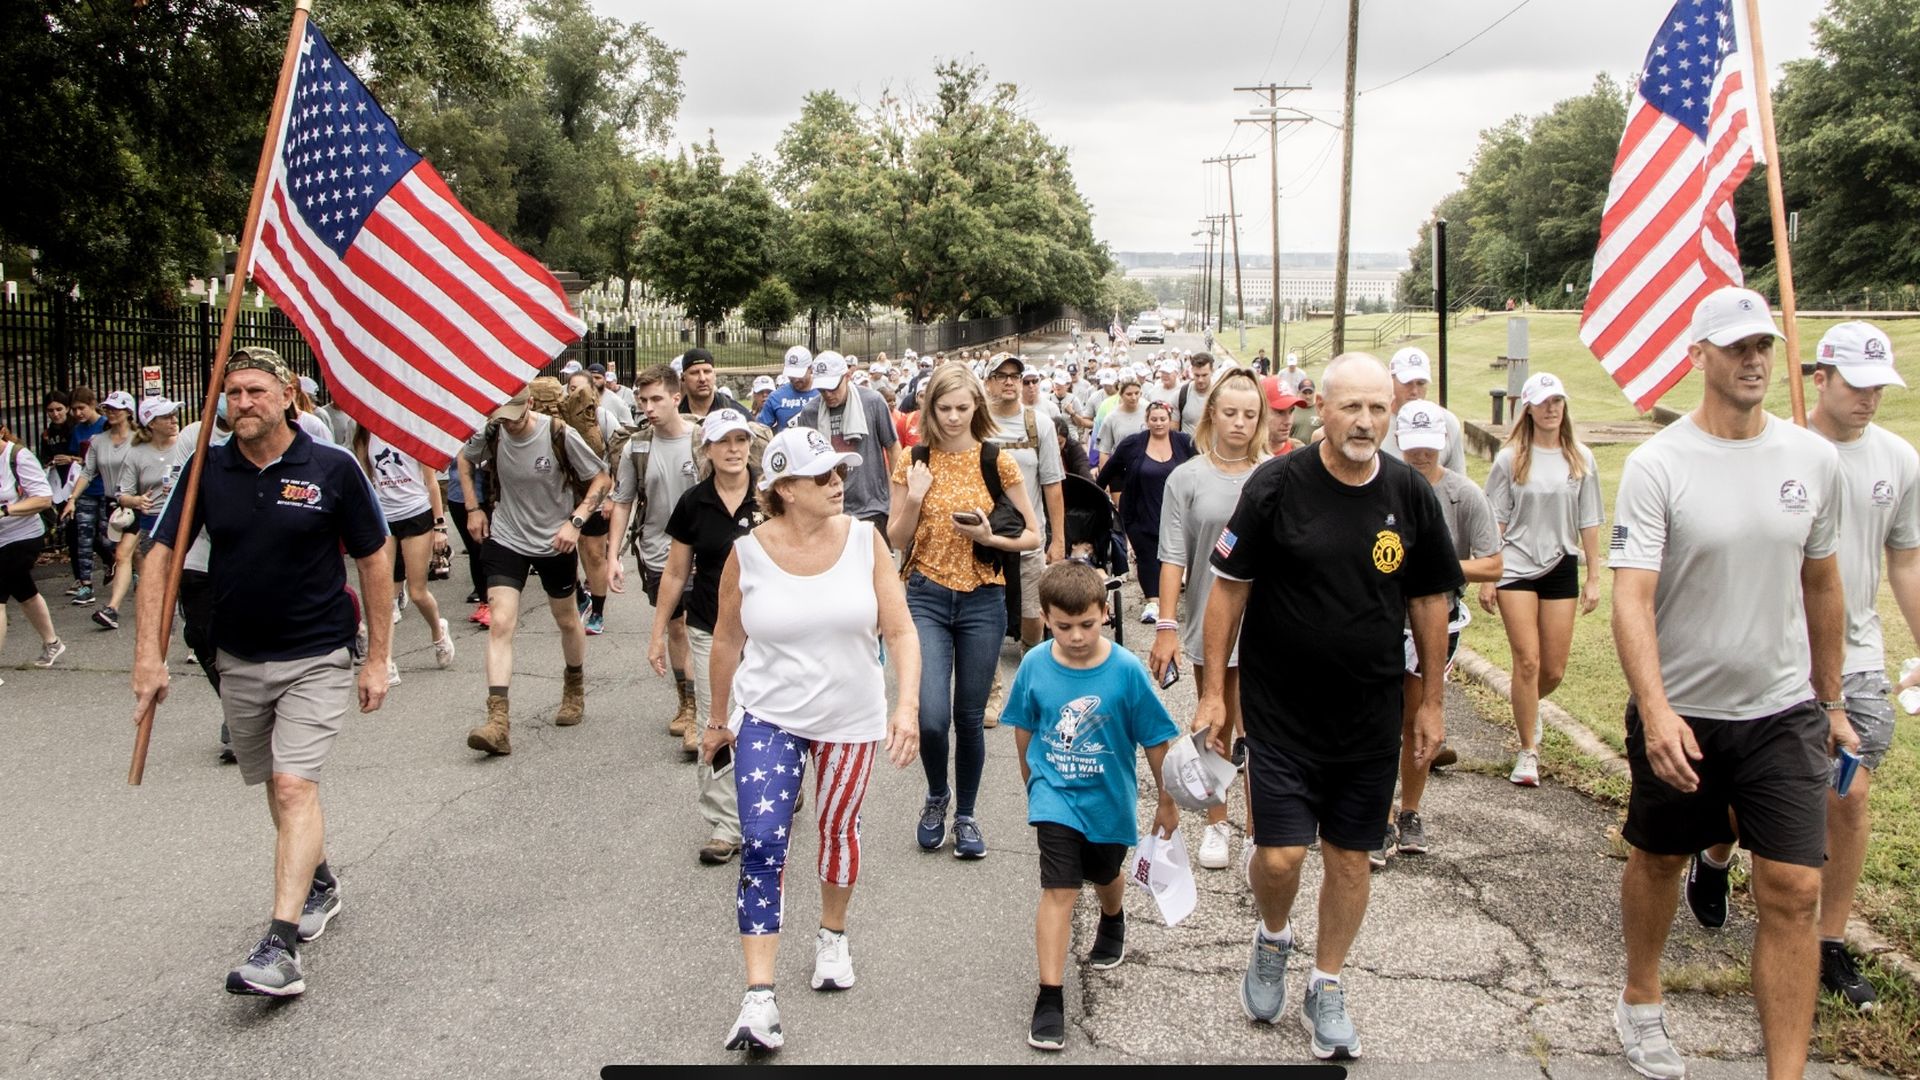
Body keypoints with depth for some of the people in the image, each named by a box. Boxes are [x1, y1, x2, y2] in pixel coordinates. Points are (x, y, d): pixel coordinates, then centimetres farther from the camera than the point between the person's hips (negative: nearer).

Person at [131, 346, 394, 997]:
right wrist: (149, 653, -9)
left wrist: (377, 659, -4)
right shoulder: (208, 469, -2)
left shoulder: (332, 468, -10)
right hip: (238, 661, 5)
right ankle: (319, 884, 39)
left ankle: (281, 946, -18)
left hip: (316, 659, -4)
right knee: (276, 787, 17)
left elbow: (374, 562, -3)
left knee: (295, 786, -15)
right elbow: (161, 556, 1)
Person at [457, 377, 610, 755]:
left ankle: (575, 688, 44)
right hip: (505, 539, 1)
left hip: (555, 542, -1)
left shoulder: (559, 434, -19)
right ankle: (498, 723, -17)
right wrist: (473, 508, 4)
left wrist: (575, 521, -20)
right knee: (500, 624, -12)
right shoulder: (491, 432, -10)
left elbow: (600, 478, -10)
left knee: (566, 620, 17)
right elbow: (464, 460, 12)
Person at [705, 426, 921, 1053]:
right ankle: (759, 998, -6)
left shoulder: (864, 541, -10)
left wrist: (908, 703, -23)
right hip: (767, 718, -1)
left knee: (837, 830, 18)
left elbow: (900, 631, -10)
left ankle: (832, 936, 45)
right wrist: (718, 720, 11)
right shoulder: (747, 554, -11)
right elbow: (727, 641, 2)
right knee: (762, 846, -11)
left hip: (851, 719, 2)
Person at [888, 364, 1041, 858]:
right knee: (931, 716, -12)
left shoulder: (997, 461, -1)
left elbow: (1033, 535, 2)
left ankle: (965, 815, 28)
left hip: (982, 599, 0)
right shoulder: (913, 462, 2)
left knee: (969, 717, 7)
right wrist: (914, 499, -11)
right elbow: (896, 539, 5)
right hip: (927, 596, 0)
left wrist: (990, 537, -15)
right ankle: (936, 795, 19)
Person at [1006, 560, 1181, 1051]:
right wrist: (1032, 783, 15)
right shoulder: (1035, 665, -14)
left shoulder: (1126, 670, -20)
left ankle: (1113, 921, 59)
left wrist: (1167, 803, -3)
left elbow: (1157, 741, -10)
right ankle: (1049, 999, -6)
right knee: (1059, 890, -11)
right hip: (1055, 798, -1)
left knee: (1105, 877, 25)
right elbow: (1024, 729, 4)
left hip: (1109, 801, 1)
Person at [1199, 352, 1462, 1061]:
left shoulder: (1411, 494, -1)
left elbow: (1428, 600, 8)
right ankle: (1273, 938, 27)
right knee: (1280, 853, -7)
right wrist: (1213, 690, -6)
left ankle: (1327, 988, 29)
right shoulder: (1276, 486, -10)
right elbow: (1228, 589, -5)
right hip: (1279, 707, -3)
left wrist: (1432, 701, 10)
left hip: (1371, 711, 3)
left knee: (1350, 857, 10)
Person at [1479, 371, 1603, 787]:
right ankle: (1528, 751, 3)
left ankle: (1528, 711, 40)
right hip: (1516, 567, -2)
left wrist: (1593, 577, 5)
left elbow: (1589, 522, 7)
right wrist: (1487, 578, -4)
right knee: (1527, 661, -9)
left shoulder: (1580, 459, 3)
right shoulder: (1511, 459, -3)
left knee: (1554, 671, 6)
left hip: (1561, 568, 3)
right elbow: (1494, 522, -1)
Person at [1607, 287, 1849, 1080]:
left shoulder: (1813, 459, 0)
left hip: (1782, 713, 2)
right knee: (1659, 861, 17)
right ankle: (1641, 1005, 40)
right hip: (1678, 713, -2)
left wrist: (1832, 700, 15)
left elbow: (1823, 584, 12)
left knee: (1793, 892, -3)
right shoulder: (1657, 464, -13)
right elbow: (1631, 596, -20)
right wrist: (1655, 710, -32)